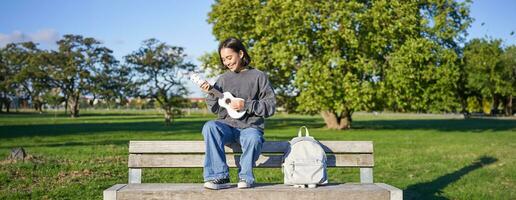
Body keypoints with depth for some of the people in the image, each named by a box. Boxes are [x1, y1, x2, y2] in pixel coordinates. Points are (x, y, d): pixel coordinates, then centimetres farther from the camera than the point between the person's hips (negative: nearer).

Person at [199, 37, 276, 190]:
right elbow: (215, 109, 11)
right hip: (227, 126, 3)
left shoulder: (258, 76, 4)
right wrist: (211, 94, -8)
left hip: (250, 127, -3)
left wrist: (246, 105, -13)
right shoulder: (223, 79, 14)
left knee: (254, 139, -37)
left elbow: (271, 106, -2)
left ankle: (245, 177, -10)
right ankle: (220, 177, -27)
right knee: (210, 126, -30)